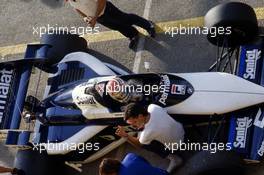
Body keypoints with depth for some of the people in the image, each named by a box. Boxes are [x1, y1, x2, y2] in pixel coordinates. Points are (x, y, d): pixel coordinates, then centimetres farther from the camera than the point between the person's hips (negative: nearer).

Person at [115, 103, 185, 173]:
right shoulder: (153, 107, -22)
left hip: (175, 146, -6)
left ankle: (170, 156, 4)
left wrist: (125, 135, -29)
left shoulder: (148, 132, -35)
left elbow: (139, 144, -12)